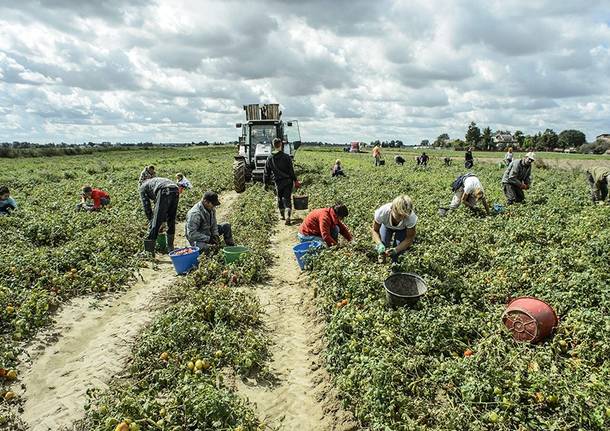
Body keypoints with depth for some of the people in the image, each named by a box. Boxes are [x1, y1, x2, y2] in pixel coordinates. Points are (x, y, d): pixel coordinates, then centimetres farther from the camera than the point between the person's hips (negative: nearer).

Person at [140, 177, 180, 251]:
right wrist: (163, 220, 42)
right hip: (175, 191, 6)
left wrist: (150, 220, 28)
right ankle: (170, 248, 27)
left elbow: (146, 206, 20)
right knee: (171, 222, 19)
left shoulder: (143, 187, 27)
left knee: (155, 223, 1)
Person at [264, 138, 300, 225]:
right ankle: (287, 216, -16)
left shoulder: (270, 159, 0)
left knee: (280, 199, 19)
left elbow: (267, 172, 5)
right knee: (287, 199, 0)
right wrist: (295, 181, 2)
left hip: (278, 182, 2)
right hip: (288, 181, -2)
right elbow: (291, 170, -5)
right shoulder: (286, 157, -7)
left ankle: (282, 215, 30)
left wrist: (265, 183, 14)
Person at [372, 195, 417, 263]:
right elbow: (375, 230, -24)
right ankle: (382, 253, 18)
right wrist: (379, 244, -42)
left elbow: (409, 238, -27)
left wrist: (396, 250, -42)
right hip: (386, 226, 0)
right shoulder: (382, 212, -41)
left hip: (402, 229, 0)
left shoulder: (411, 217, -41)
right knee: (383, 244, -19)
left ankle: (394, 258, 15)